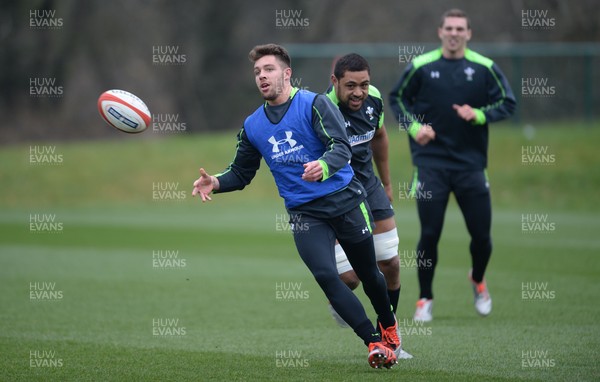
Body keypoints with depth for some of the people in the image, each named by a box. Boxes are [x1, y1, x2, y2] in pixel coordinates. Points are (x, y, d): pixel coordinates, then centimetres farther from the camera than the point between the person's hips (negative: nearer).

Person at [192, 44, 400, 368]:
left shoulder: (313, 104, -7)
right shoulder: (252, 126, 8)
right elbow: (241, 173, 17)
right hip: (304, 214, 3)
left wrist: (323, 166, -39)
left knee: (368, 274, 11)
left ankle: (389, 327, 40)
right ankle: (375, 343, -13)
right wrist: (215, 183, -4)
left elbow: (342, 148, -17)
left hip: (345, 201, -2)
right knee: (326, 277, -18)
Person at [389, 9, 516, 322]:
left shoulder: (484, 68, 0)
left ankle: (478, 280, 34)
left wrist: (479, 115, -15)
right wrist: (413, 126, -6)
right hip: (430, 163, -1)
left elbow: (507, 103, 3)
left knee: (481, 234, 2)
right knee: (429, 234, -3)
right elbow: (397, 97, 10)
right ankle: (425, 299, 13)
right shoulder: (421, 67, -1)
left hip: (471, 163, 1)